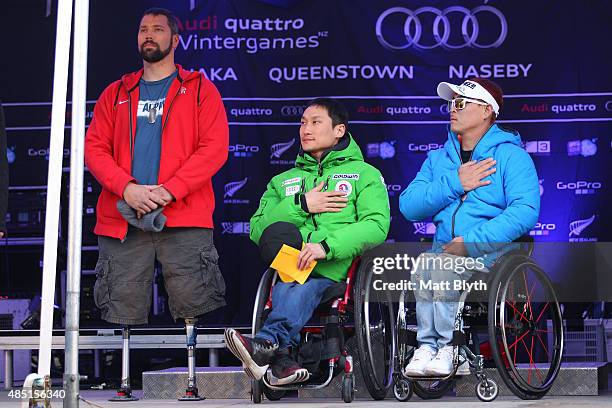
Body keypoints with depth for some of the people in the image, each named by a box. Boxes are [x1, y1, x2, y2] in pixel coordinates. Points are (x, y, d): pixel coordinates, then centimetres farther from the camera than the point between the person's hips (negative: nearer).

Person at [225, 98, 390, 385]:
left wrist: (327, 246, -18)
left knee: (303, 289, -36)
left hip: (335, 270, -2)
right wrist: (301, 205, 0)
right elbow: (257, 229, 15)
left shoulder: (364, 175, 18)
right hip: (289, 268, 2)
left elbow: (376, 225, -3)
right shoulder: (283, 181, 31)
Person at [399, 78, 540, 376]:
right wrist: (454, 184, -7)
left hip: (492, 251, -4)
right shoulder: (438, 159, 19)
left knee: (439, 263, -32)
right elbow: (408, 207, 6)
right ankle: (430, 347, -24)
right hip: (446, 249, 4)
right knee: (425, 264, -30)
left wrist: (471, 242, -22)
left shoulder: (510, 155, 2)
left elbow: (525, 211, -14)